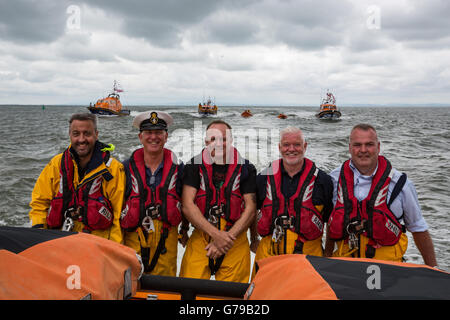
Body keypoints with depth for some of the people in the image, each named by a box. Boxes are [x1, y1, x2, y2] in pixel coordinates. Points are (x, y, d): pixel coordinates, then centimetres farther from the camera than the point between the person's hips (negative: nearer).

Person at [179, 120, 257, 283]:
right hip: (200, 237, 0)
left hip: (236, 241, 0)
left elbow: (250, 209, 1)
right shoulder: (194, 166, 3)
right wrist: (216, 234, -14)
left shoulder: (246, 168, 4)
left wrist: (228, 237, -11)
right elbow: (187, 206, -5)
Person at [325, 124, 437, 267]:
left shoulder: (399, 183, -7)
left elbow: (419, 229, 4)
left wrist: (432, 268, 7)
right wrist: (327, 255, 19)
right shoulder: (335, 178, -1)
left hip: (387, 263, 0)